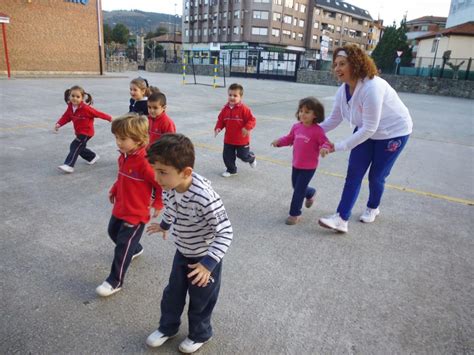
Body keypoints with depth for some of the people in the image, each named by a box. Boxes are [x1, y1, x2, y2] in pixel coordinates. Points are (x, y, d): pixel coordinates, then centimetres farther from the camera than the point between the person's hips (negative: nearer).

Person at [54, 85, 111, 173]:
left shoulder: (86, 108, -22)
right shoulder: (70, 107, -2)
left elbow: (97, 113, -16)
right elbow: (66, 117, 1)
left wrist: (109, 118, -9)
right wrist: (59, 124, -16)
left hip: (86, 132, -8)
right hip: (79, 132, 8)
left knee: (75, 146, -15)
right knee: (79, 147, 18)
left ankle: (69, 165, -16)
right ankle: (93, 157, 41)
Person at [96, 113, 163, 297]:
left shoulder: (144, 162, -29)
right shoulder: (123, 157, -1)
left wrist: (158, 204, -15)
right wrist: (114, 190, 8)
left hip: (136, 213, -9)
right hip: (120, 208, 9)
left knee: (123, 245, 0)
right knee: (113, 232, 28)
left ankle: (115, 281, 17)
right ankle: (135, 249, 54)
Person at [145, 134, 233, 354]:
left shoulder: (205, 198, -39)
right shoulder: (169, 186, -16)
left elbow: (225, 233, -31)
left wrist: (208, 263, -35)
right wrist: (164, 225, 26)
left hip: (205, 257, -6)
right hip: (182, 252, 6)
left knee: (200, 300, 17)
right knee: (173, 293, 24)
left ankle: (199, 335, 46)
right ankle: (168, 327, 51)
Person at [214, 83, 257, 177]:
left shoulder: (244, 109, -17)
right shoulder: (225, 109, -2)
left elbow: (251, 120, -17)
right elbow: (220, 120, 8)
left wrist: (247, 128, -33)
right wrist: (218, 128, -10)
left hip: (242, 139, -4)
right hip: (228, 139, 5)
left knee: (243, 156, 9)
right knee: (227, 156, 7)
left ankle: (252, 158, 44)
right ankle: (231, 170, 30)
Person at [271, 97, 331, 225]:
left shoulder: (317, 130, -19)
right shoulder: (296, 127, -1)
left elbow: (325, 143, -18)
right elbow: (289, 138, 11)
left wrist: (324, 148, -40)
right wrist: (279, 141, -4)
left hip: (309, 167, -6)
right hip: (296, 165, 6)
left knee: (299, 190, -2)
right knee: (297, 187, 22)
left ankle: (294, 214, 14)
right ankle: (310, 193, 54)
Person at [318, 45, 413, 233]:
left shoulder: (372, 88, -34)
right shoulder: (343, 90, -10)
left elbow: (369, 129, -33)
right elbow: (333, 120, 0)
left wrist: (338, 146, -31)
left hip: (393, 132, -6)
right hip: (366, 130, 7)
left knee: (376, 175, 3)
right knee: (353, 173, -4)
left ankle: (372, 208, 34)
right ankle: (341, 219, -4)